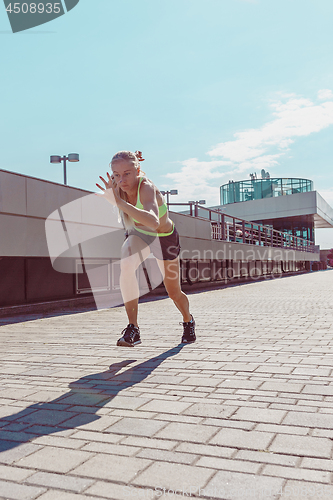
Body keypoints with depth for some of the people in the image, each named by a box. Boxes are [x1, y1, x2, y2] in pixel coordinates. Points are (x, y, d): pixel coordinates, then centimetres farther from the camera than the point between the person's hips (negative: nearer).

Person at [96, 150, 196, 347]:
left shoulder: (147, 187, -40)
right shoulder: (119, 183, -23)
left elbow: (154, 222, -59)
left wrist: (118, 201, -63)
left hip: (165, 238, -3)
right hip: (138, 234, 4)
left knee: (174, 292, 8)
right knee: (126, 266, -31)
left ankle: (188, 321, 43)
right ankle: (133, 328, -21)